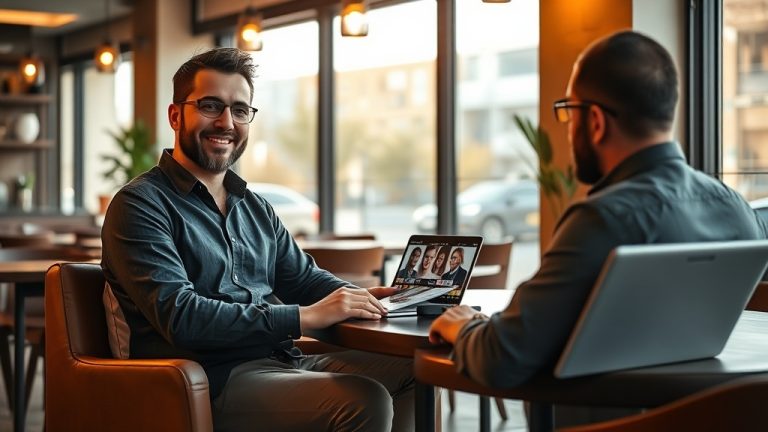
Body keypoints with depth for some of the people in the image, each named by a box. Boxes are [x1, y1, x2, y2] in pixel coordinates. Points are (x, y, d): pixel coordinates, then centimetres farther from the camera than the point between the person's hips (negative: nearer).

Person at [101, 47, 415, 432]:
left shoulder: (255, 208, 21)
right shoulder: (140, 205, -6)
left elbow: (303, 278, 22)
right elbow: (180, 317, -17)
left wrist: (360, 297, -2)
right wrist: (304, 317, -20)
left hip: (282, 363, 8)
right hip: (215, 382, -8)